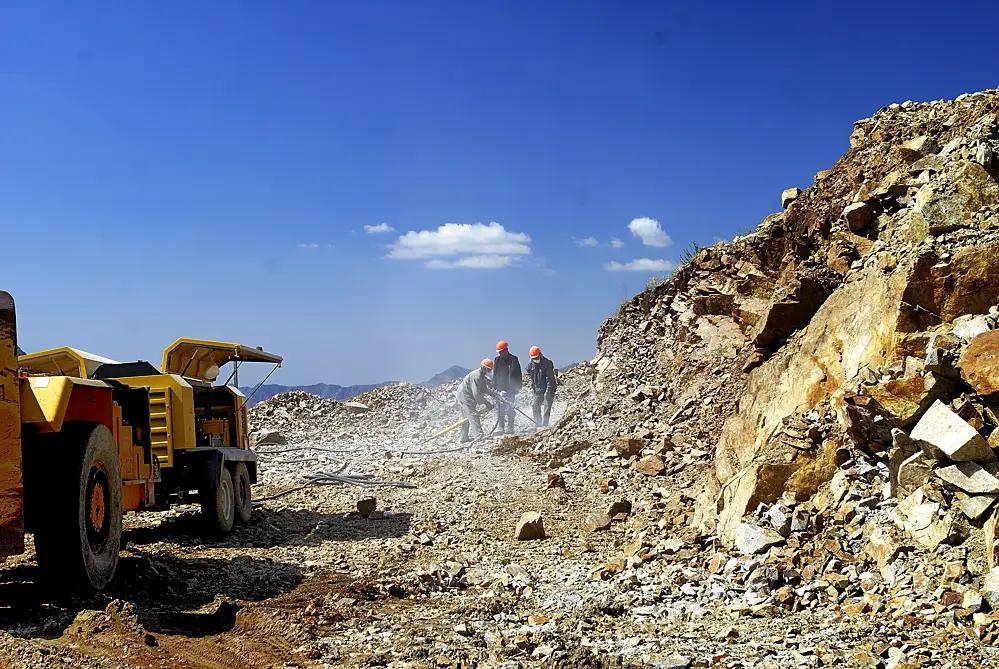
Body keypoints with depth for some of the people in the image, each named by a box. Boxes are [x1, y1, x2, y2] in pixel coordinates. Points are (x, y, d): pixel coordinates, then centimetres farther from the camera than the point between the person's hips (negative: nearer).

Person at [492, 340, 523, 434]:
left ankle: (509, 428, -1)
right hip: (499, 388, 4)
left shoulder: (513, 359, -2)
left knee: (510, 408, -6)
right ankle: (500, 428, 1)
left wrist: (517, 387, -7)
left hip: (510, 388, -4)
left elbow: (518, 374, -1)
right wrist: (494, 387, 12)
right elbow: (494, 375, 18)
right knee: (499, 408, -1)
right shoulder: (497, 360, 12)